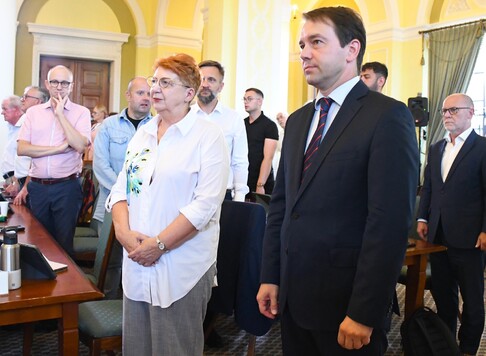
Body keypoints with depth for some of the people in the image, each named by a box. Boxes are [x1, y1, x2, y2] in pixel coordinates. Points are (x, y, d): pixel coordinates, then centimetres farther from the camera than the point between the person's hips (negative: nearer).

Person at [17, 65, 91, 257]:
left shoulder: (81, 112, 0)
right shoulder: (33, 112, 7)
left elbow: (80, 145, -16)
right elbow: (21, 149, -3)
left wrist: (60, 114, -13)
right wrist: (59, 148, -12)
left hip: (67, 186, -3)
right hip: (38, 186, 3)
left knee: (64, 242, 6)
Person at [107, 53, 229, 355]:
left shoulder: (208, 135, -7)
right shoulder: (143, 133, 12)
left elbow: (206, 204, -16)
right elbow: (121, 189, 10)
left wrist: (159, 244, -17)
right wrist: (123, 231, -8)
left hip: (181, 270, -5)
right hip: (137, 263, 6)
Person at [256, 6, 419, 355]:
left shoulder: (388, 116, -12)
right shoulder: (297, 120, 11)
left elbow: (390, 222, -18)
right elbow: (281, 204, 11)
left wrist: (364, 314, -18)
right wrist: (271, 277, 8)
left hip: (346, 301, -6)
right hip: (292, 295, 6)